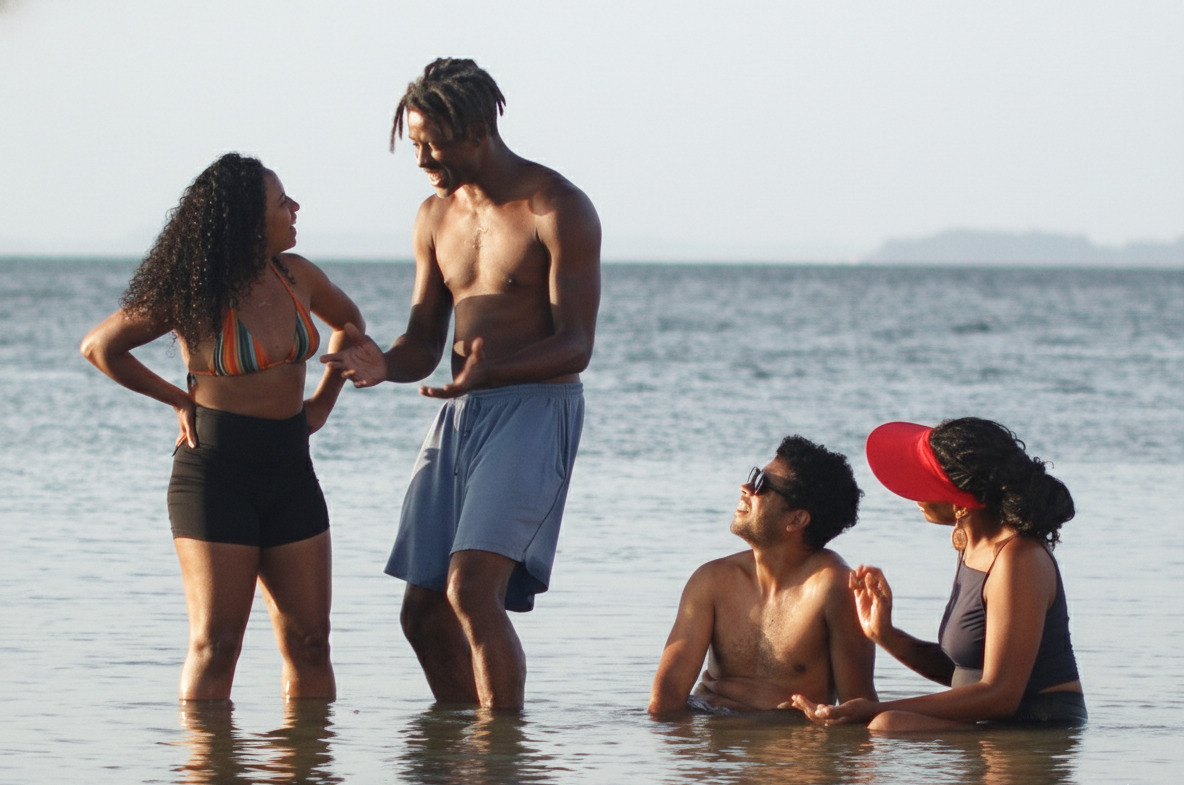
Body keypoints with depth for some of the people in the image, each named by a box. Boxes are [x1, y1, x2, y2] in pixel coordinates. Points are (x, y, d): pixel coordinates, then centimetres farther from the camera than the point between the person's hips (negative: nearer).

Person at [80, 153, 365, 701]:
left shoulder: (296, 277, 5)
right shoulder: (194, 296, -10)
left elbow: (348, 322, 27)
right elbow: (99, 347, -1)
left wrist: (323, 399, 18)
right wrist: (180, 401, 1)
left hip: (290, 471, 5)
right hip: (216, 473, -5)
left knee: (308, 641, 2)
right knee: (215, 644, -6)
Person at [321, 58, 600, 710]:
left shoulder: (557, 210, -8)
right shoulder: (436, 218, 13)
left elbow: (575, 346, -13)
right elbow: (424, 343, 16)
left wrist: (489, 369, -31)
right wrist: (384, 364, -8)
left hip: (535, 408, -7)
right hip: (459, 413, 7)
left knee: (472, 590, -22)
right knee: (424, 612, 5)